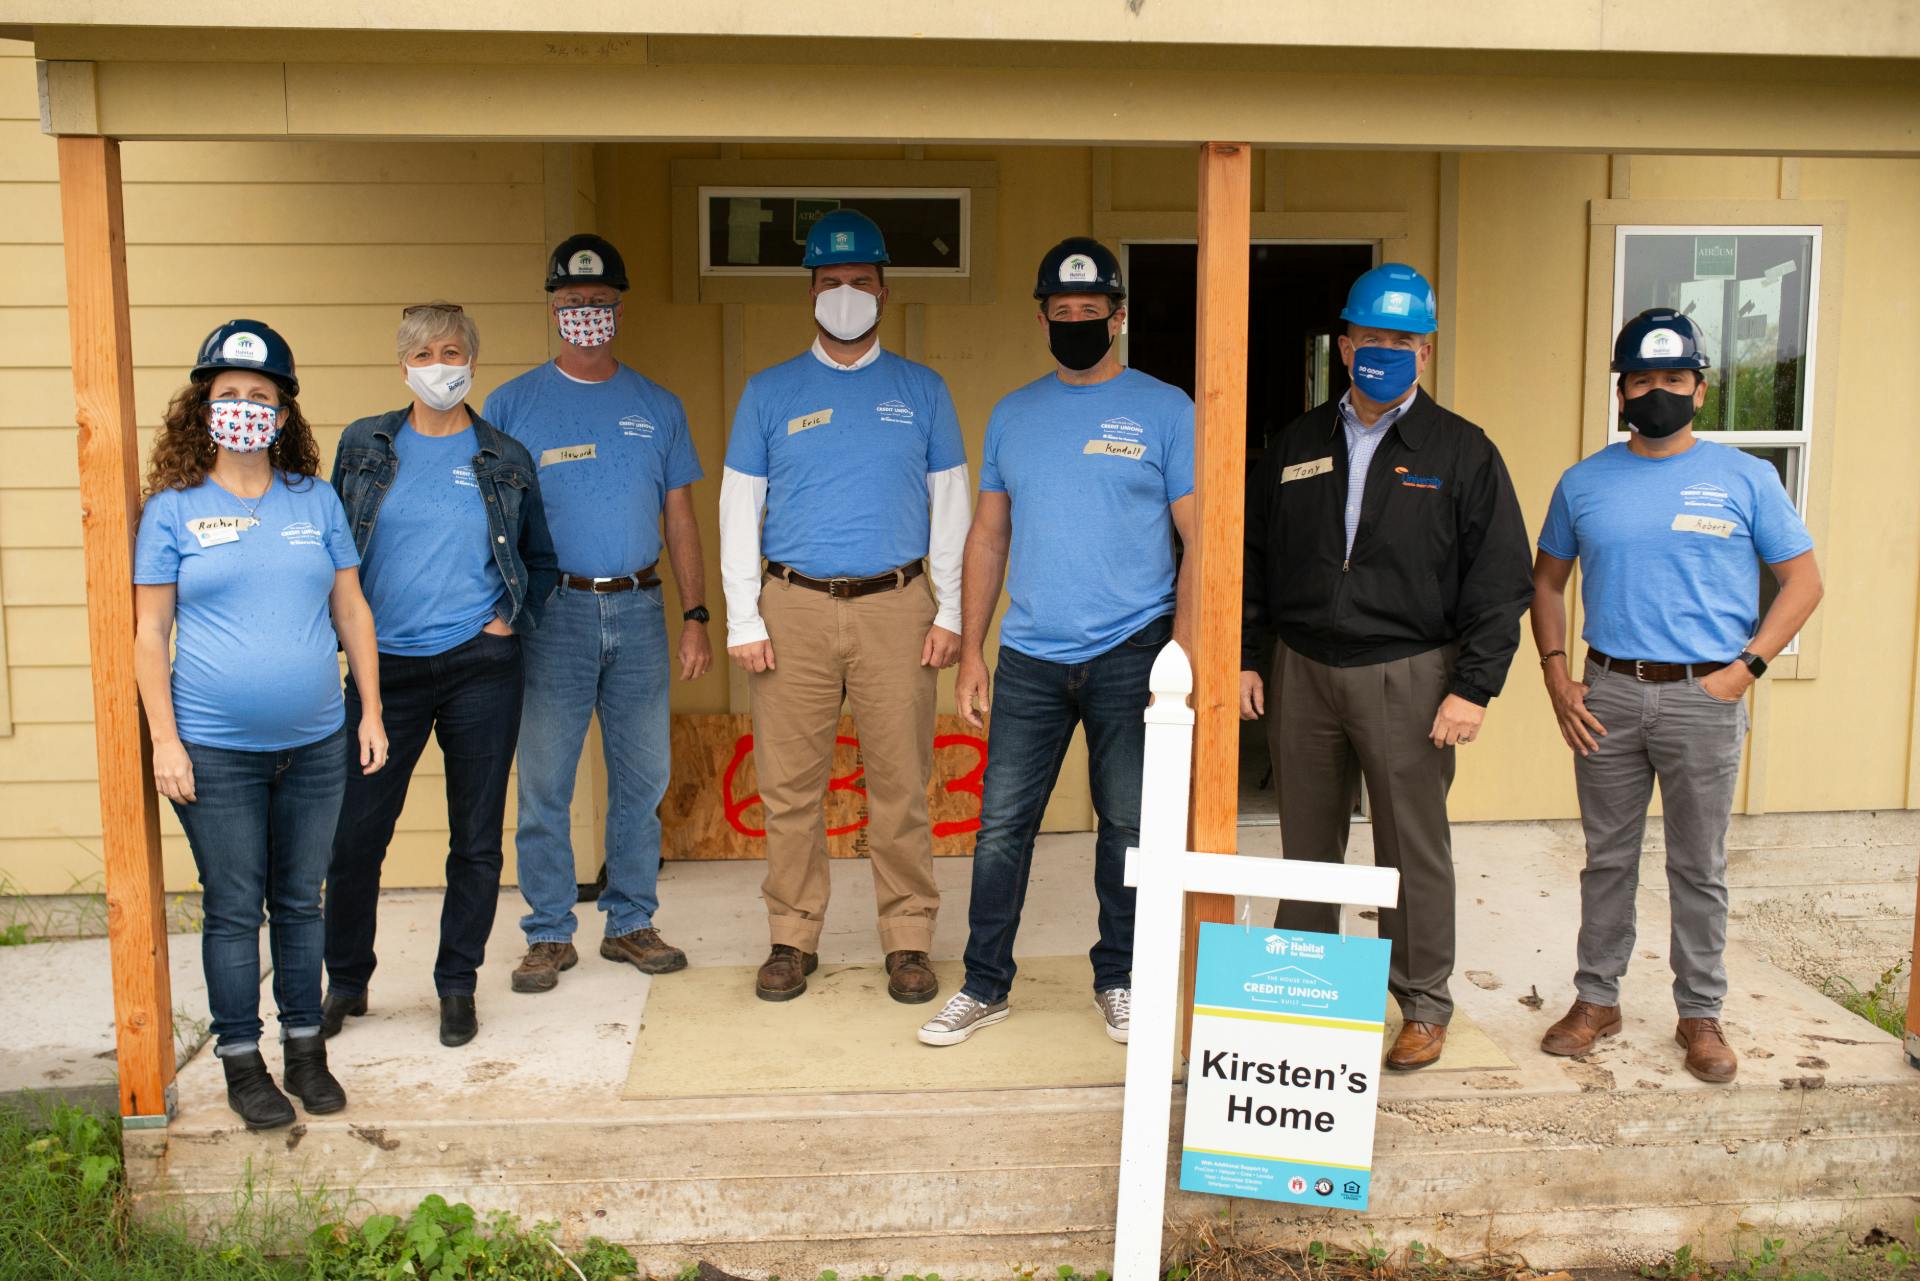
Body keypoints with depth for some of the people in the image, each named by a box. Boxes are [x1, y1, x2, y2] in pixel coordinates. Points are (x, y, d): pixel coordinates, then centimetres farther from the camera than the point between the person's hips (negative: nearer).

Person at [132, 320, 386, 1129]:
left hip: (316, 744, 3)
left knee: (301, 901, 13)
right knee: (233, 909, 5)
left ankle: (306, 1047, 26)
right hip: (215, 751, -2)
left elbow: (351, 610, 10)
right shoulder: (172, 509, -1)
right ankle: (241, 1063, 19)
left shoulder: (316, 500, 6)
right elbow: (149, 630, -1)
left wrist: (371, 712, 7)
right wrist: (165, 740, -7)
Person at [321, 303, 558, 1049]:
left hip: (480, 666, 0)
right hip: (386, 667, 0)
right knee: (355, 833, 1)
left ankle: (457, 985, 21)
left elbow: (540, 559, 16)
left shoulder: (505, 460, 7)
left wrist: (516, 617, 1)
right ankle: (346, 982, 22)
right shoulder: (364, 447, 8)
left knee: (477, 838, 5)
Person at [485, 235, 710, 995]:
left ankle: (631, 923, 20)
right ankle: (549, 934, 12)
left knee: (642, 777, 7)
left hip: (638, 610, 3)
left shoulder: (658, 407, 11)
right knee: (544, 782, 0)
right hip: (552, 611, -2)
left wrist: (696, 616, 6)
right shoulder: (513, 405, 4)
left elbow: (680, 519, 12)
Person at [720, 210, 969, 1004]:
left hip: (896, 610, 0)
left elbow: (950, 505, 10)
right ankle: (793, 939, 15)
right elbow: (739, 509, 7)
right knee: (790, 786, 2)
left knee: (900, 783, 1)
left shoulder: (923, 391, 10)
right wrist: (743, 619, 0)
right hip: (794, 609, 0)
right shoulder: (770, 392, 9)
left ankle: (909, 939, 13)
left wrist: (950, 611, 2)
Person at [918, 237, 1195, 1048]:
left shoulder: (1164, 411, 0)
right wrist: (971, 652, 6)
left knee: (1128, 827, 8)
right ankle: (985, 985, 18)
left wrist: (1181, 656, -11)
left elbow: (1199, 541, -2)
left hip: (1130, 654, -2)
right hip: (1029, 657, 3)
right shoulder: (1013, 415, 10)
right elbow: (988, 536, 12)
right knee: (1001, 825, 4)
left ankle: (1118, 981, 25)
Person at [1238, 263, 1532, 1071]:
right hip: (1304, 672, 4)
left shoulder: (1461, 453, 0)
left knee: (1413, 848, 4)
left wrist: (1474, 688, -10)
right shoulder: (1297, 446, 10)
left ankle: (1424, 1005, 19)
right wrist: (1243, 657, 7)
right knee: (1307, 844, 13)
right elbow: (1254, 559, 14)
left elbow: (1500, 583, -3)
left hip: (1407, 677, -3)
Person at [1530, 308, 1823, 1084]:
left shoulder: (1745, 479, 0)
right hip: (1608, 695, 2)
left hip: (1705, 700, -2)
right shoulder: (1584, 483, 6)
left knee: (1699, 868, 8)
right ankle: (1596, 999, 23)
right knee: (1607, 858, 11)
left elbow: (1803, 580, 3)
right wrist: (1556, 675, 2)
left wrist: (1747, 666, -8)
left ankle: (1701, 1014, 21)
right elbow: (1547, 582, 14)